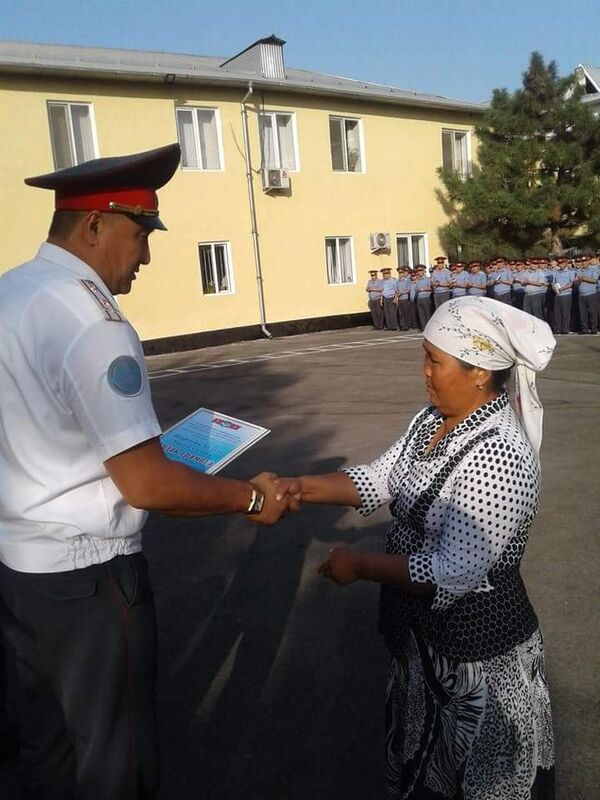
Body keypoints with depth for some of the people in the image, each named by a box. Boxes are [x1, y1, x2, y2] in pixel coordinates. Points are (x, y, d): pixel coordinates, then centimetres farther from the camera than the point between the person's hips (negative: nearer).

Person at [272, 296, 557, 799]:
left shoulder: (498, 456, -32)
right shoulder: (433, 420, -3)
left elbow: (451, 575, -31)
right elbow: (380, 480, 2)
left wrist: (360, 565, -21)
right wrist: (300, 487, -10)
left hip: (478, 647, -8)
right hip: (426, 631, 8)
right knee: (420, 760, 30)